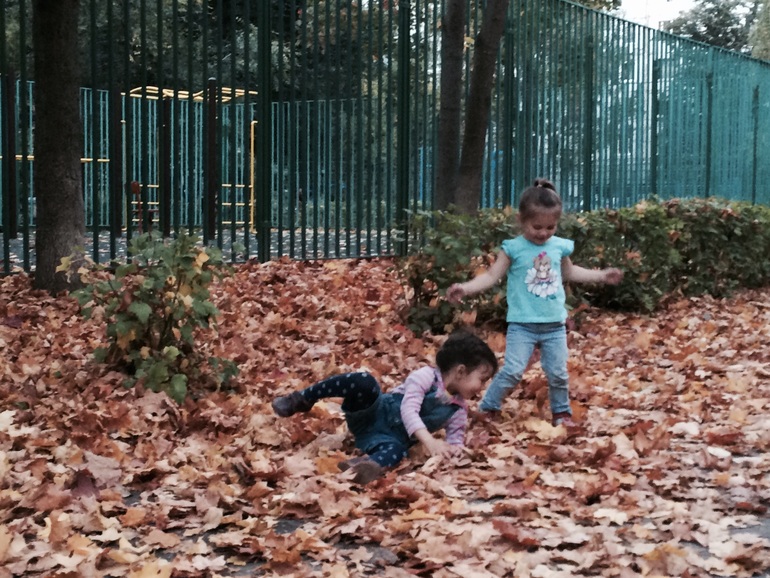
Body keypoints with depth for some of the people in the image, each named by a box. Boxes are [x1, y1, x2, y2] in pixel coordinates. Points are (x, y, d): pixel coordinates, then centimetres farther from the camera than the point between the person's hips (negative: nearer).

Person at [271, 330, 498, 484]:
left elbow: (456, 435, 6)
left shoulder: (458, 410, 5)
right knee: (363, 381, -33)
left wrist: (453, 447, -22)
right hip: (372, 414, -3)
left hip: (392, 436, 3)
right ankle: (301, 400, -19)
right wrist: (428, 440, -38)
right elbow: (408, 410, -23)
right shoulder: (426, 376, -12)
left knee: (396, 449, -36)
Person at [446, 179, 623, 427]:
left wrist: (602, 275, 26)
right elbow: (492, 276, -11)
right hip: (522, 325, -4)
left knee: (558, 373, 10)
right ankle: (487, 409, 7)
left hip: (554, 325, 4)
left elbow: (569, 272, 22)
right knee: (512, 371, -10)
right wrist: (465, 288, -26)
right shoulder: (513, 248, -9)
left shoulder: (560, 246, 4)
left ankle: (561, 412, 30)